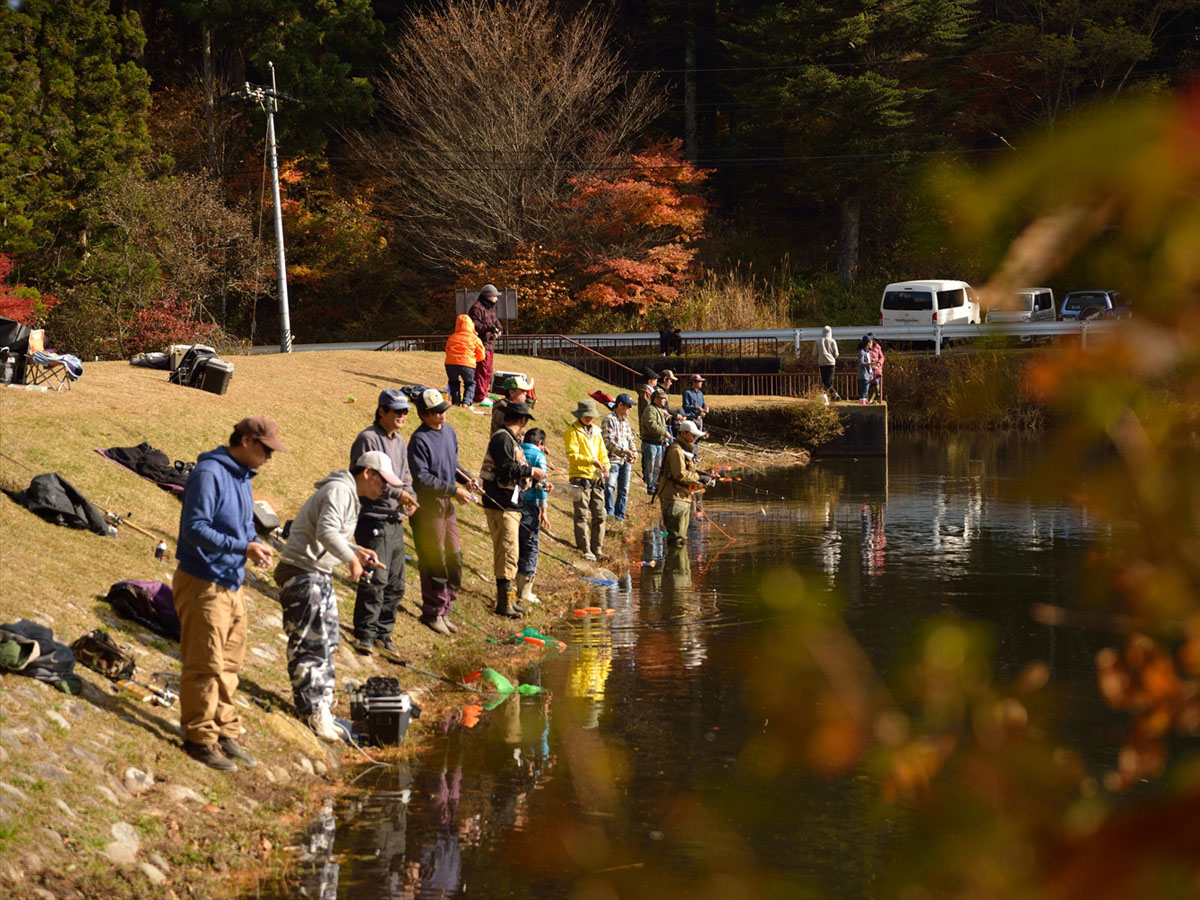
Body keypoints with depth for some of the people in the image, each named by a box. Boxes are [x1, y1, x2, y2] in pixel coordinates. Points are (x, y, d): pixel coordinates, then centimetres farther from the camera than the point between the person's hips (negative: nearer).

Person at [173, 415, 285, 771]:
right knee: (205, 666, -3)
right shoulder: (210, 474, -17)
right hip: (203, 584, -9)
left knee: (229, 664, 15)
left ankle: (226, 733, 24)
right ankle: (200, 738, 5)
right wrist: (243, 547, -26)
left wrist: (255, 544, 0)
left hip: (232, 585, 9)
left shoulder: (242, 478, 12)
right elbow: (195, 528, -23)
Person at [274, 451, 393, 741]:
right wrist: (352, 558, -21)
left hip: (319, 575, 11)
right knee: (310, 644, -8)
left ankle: (321, 704, 22)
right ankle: (314, 710, -6)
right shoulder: (340, 491, -16)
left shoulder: (350, 496, 18)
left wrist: (356, 551, 8)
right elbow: (326, 531, -28)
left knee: (326, 641, 15)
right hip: (302, 573, -11)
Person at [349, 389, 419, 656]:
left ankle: (383, 632, 20)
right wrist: (396, 493, -22)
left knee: (395, 583, 11)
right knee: (375, 579, -14)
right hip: (373, 519, -9)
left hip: (395, 521, 9)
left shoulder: (400, 442, 18)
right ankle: (364, 634, -8)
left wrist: (410, 496, 0)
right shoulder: (368, 439, -9)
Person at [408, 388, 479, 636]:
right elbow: (422, 478, -20)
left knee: (454, 558, 10)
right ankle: (433, 613, 8)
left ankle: (444, 610, 21)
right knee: (434, 562, -3)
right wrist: (454, 490, -20)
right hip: (428, 506, -8)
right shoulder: (419, 439, -16)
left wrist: (466, 478, 4)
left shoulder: (449, 431, 9)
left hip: (447, 504, 8)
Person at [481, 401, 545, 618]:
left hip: (511, 505, 11)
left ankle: (508, 599, 23)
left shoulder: (512, 440, 19)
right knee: (508, 553, -11)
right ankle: (504, 603, -11)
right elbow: (507, 470, -24)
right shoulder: (502, 439, -13)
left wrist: (537, 482, 22)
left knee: (507, 553, 16)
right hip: (501, 505, -11)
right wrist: (531, 471, -13)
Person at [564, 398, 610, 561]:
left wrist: (605, 467, -1)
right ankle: (585, 550, -7)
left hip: (596, 479, 6)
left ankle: (597, 549, 14)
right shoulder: (572, 431, -4)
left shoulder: (596, 432, 17)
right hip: (580, 478, -6)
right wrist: (592, 461, -24)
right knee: (582, 515, -7)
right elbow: (572, 455, -13)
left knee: (599, 515, 7)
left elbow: (602, 453, 20)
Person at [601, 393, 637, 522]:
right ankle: (609, 512, -15)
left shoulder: (625, 420, 17)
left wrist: (633, 453, 3)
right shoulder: (609, 419, -7)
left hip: (626, 461, 7)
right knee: (610, 486, -19)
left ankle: (620, 515, 14)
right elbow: (608, 441, -15)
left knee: (624, 489, 7)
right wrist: (624, 451, -22)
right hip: (613, 459, -7)